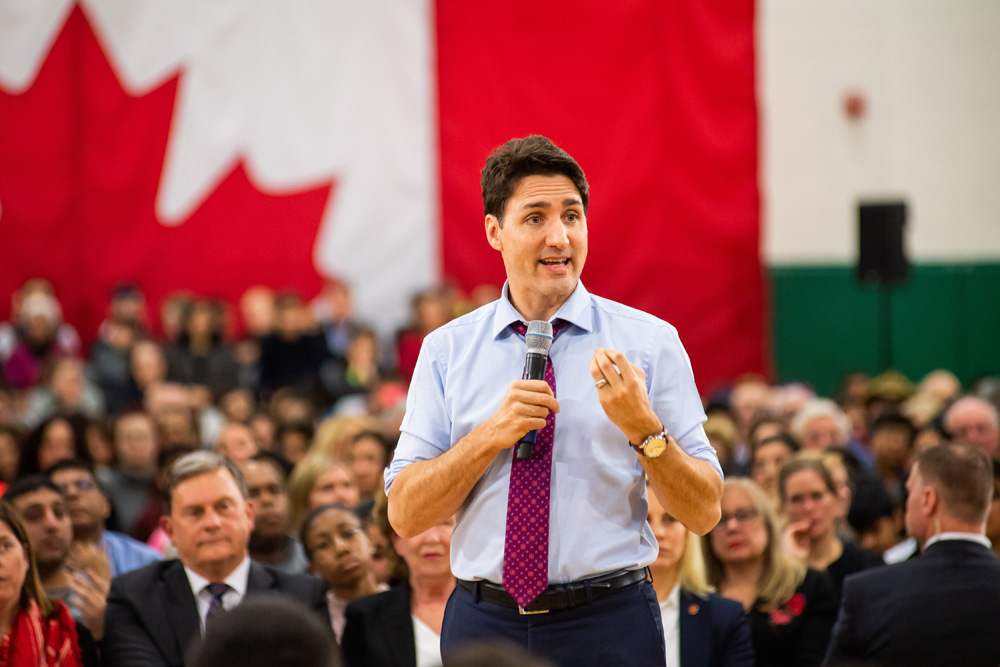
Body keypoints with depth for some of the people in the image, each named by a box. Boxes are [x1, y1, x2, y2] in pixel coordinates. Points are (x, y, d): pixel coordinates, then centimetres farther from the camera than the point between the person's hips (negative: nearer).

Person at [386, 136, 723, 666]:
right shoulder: (447, 350, 3)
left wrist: (642, 428, -20)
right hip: (483, 622, 1)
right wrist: (492, 434, -15)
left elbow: (704, 514, -4)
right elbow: (405, 517, -2)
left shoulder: (649, 342, -1)